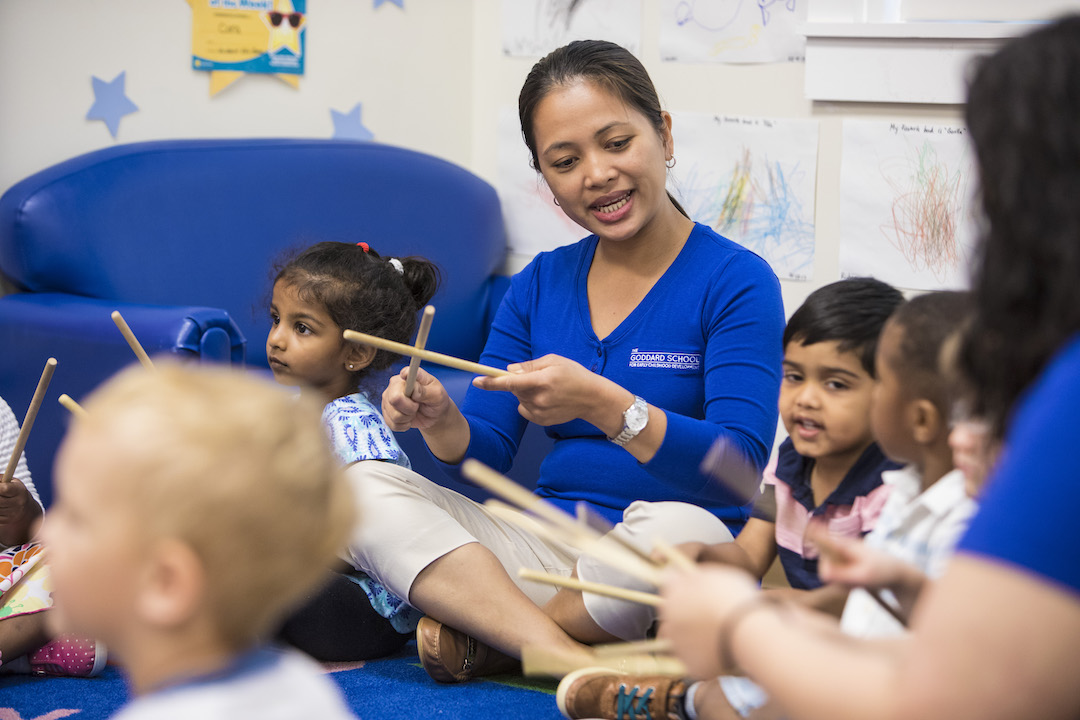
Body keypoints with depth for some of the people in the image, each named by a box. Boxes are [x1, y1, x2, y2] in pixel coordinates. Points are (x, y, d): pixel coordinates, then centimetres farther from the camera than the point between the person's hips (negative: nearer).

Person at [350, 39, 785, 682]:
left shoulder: (737, 281, -5)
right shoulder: (540, 284, 12)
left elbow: (740, 470, -18)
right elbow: (487, 451, 11)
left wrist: (602, 404, -32)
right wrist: (441, 421, -14)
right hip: (547, 546, 5)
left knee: (676, 528, -38)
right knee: (367, 484, -11)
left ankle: (485, 635, -11)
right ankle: (568, 656, -26)